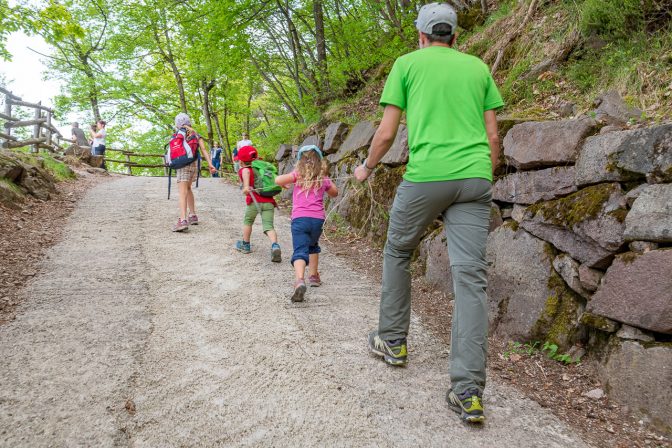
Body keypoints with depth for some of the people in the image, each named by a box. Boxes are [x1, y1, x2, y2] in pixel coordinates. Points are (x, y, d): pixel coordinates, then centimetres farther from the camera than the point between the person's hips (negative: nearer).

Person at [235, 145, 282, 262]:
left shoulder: (243, 170, 7)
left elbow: (246, 172, -17)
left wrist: (246, 186, -30)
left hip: (254, 201, -3)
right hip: (269, 201, 4)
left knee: (248, 221, 20)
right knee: (268, 226, -1)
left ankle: (245, 245, 34)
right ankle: (275, 245, -26)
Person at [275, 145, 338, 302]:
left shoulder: (298, 174, 4)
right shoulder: (323, 179, 13)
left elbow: (278, 180, -9)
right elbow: (335, 193, 29)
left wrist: (285, 186, 12)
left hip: (299, 218, -3)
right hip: (317, 218, 3)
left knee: (300, 251, -14)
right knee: (313, 245, 30)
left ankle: (300, 280, -37)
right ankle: (313, 276, 34)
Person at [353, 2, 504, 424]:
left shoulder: (407, 63, 10)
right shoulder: (478, 67, 18)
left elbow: (387, 133, 6)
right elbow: (493, 136, 14)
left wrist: (367, 168, 23)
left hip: (425, 175, -3)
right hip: (474, 177, 3)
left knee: (397, 253, 20)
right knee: (470, 276, -2)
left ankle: (393, 341, 30)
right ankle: (469, 392, -5)